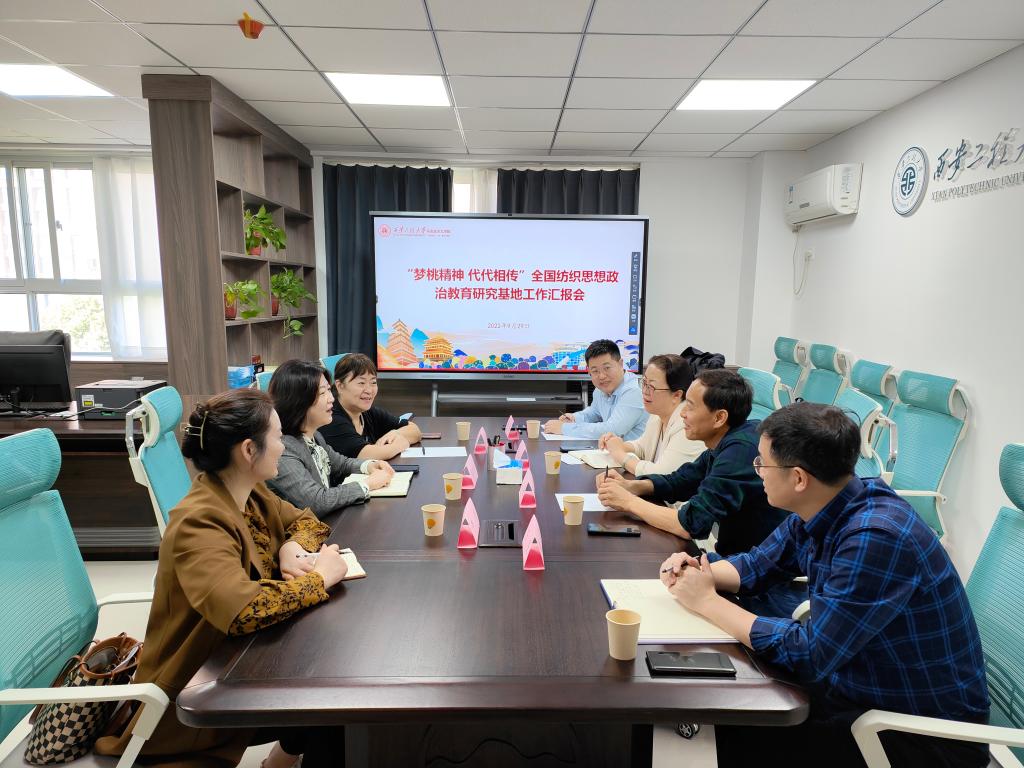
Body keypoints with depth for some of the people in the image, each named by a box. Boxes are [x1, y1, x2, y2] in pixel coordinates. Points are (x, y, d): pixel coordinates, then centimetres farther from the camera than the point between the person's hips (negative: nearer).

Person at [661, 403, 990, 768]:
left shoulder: (875, 537, -31)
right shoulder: (821, 509, -6)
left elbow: (810, 654, -27)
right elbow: (757, 565, 9)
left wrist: (708, 602, -19)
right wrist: (699, 573, -10)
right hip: (854, 687, 7)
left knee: (742, 737, -14)